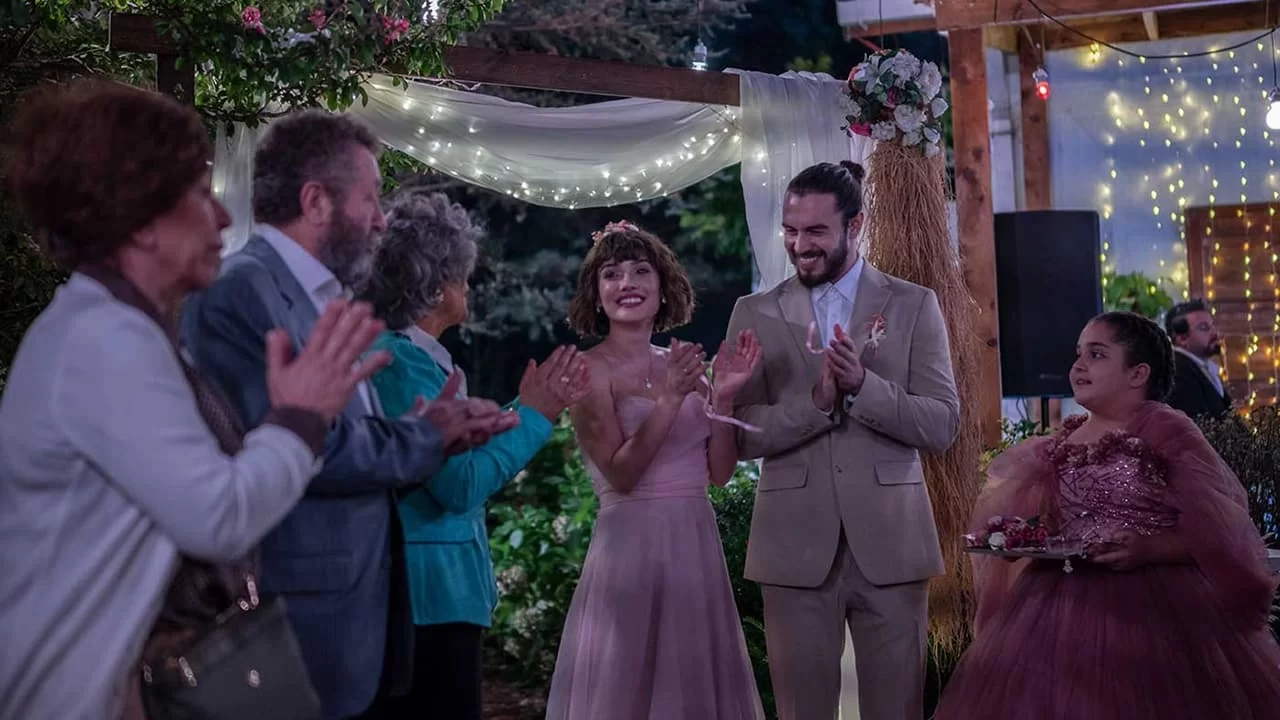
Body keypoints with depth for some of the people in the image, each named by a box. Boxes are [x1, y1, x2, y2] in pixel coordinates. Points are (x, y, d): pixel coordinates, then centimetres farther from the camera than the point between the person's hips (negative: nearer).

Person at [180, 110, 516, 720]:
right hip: (301, 621, -9)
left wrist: (436, 435, -4)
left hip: (352, 613, 9)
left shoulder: (323, 300, 15)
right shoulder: (245, 289, -14)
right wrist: (424, 438, -10)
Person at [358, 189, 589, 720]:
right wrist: (531, 415, -10)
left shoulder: (420, 357, 13)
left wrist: (536, 411, 14)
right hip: (431, 598, -10)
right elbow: (461, 486, -21)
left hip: (423, 596, 10)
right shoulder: (403, 361, -16)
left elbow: (464, 465, 14)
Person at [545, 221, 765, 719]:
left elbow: (719, 471, 7)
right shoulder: (589, 370, -7)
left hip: (697, 544, 6)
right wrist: (670, 398, -22)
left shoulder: (682, 364, 9)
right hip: (632, 545, -6)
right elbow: (620, 474, -16)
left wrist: (722, 396, -6)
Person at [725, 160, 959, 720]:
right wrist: (816, 400, -18)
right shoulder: (755, 314, 6)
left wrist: (862, 385, -18)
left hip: (889, 542, 0)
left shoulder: (914, 306, 4)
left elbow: (943, 426, -2)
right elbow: (744, 434, -1)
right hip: (795, 545, 1)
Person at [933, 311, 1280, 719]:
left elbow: (1218, 530, -10)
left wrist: (1148, 550, -21)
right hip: (1067, 607, 5)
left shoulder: (1168, 431, -5)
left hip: (1156, 608, -5)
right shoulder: (1062, 445, 12)